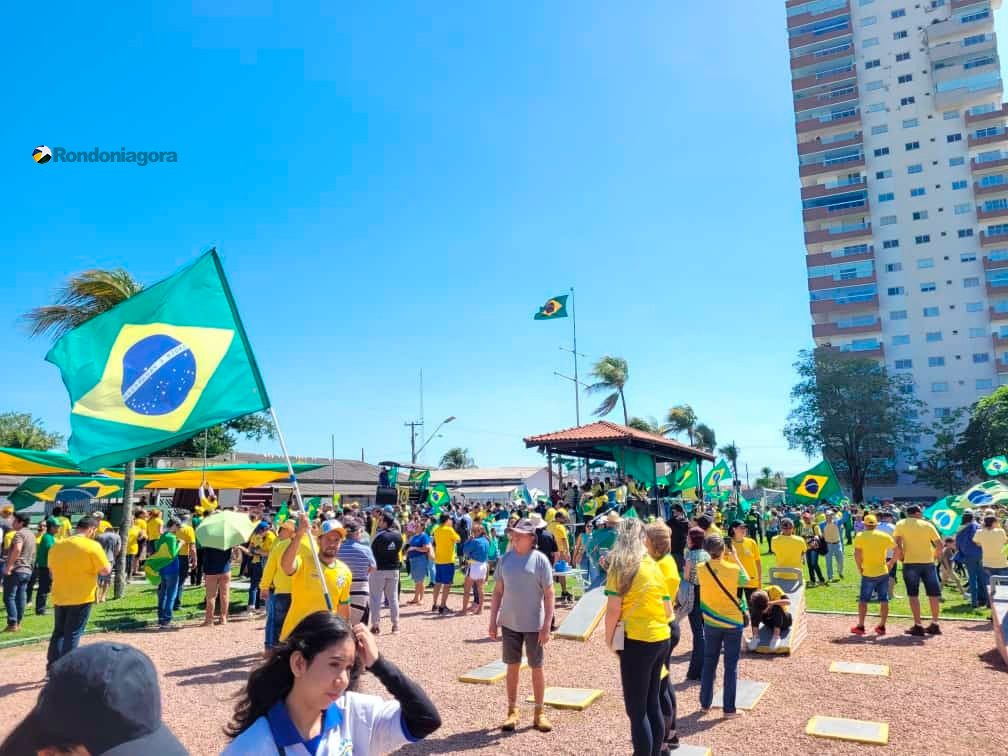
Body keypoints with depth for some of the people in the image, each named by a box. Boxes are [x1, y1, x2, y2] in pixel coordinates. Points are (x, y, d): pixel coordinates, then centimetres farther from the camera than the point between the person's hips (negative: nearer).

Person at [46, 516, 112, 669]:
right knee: (73, 634, 2)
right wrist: (108, 566, 7)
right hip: (81, 598, -6)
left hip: (59, 597, 6)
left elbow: (51, 570, 17)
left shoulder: (56, 545, 5)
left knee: (58, 631, 18)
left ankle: (52, 666, 22)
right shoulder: (92, 545, -15)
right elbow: (105, 571, -12)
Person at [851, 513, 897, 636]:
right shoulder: (885, 536, 2)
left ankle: (860, 626, 9)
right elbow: (897, 550, 0)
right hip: (883, 572, 3)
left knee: (863, 600, 6)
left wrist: (859, 568, -1)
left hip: (868, 574, -3)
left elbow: (857, 554, -13)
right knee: (884, 600, 12)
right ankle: (882, 626, 17)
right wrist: (891, 564, 9)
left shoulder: (860, 536, -6)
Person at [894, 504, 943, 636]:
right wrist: (936, 556, 16)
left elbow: (898, 543, -9)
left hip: (910, 562, -1)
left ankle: (918, 626, 1)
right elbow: (939, 544, 0)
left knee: (913, 594, 3)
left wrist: (901, 557, 5)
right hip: (928, 562, 1)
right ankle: (934, 624, 18)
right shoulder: (927, 525, 5)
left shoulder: (901, 524, 2)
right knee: (933, 594, 14)